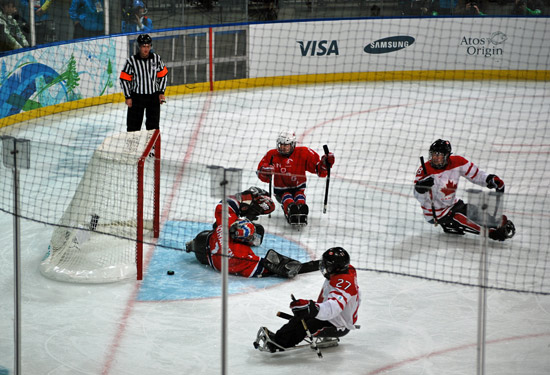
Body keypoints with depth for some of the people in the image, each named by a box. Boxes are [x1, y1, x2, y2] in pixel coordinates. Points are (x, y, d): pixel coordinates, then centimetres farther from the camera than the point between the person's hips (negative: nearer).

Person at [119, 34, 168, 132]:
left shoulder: (156, 58, -2)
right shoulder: (131, 61, -11)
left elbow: (163, 76, 9)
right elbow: (124, 79, -5)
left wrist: (161, 92, 3)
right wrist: (128, 97, -7)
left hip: (153, 95, 2)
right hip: (137, 97, -2)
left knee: (153, 124, 10)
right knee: (133, 125, 1)